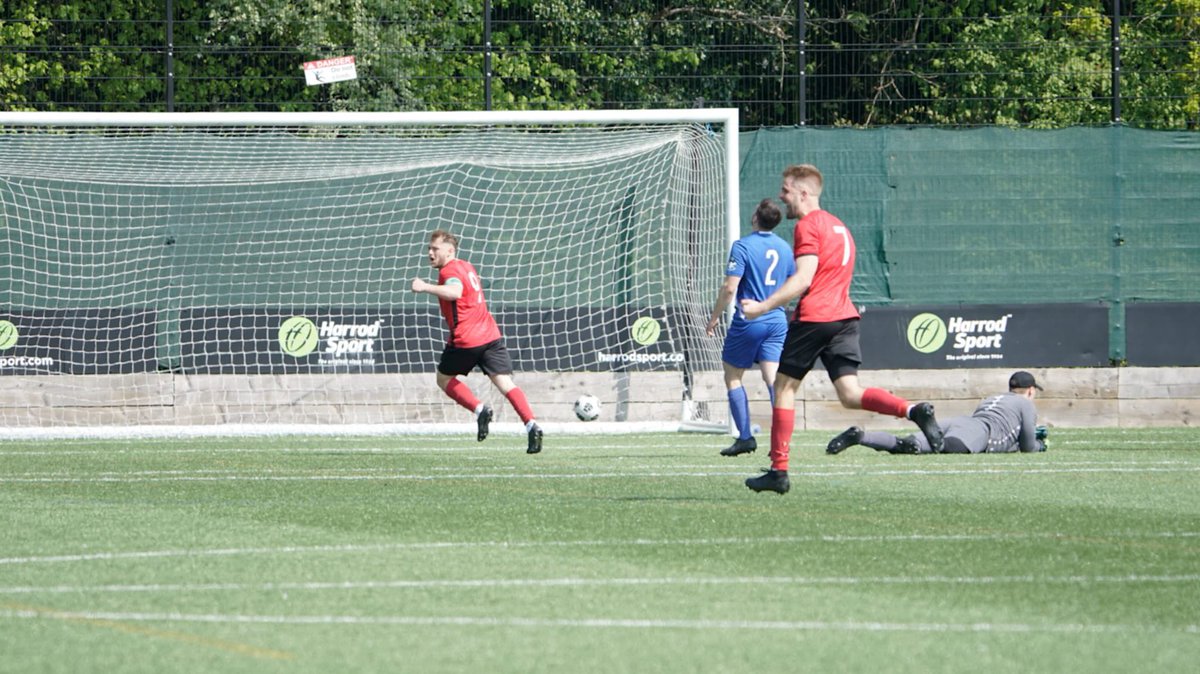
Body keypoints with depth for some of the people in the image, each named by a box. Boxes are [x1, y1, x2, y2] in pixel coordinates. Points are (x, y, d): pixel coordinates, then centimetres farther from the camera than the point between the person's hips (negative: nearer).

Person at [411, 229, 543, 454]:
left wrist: (426, 287, -33)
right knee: (505, 383, -2)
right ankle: (531, 425, -18)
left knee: (444, 378, 14)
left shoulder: (449, 271, -9)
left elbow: (455, 291, -31)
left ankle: (479, 409, -4)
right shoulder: (467, 267, 19)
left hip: (465, 340, -7)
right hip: (491, 335, 7)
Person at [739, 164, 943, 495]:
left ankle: (779, 471, 6)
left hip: (814, 318, -8)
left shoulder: (808, 226, -7)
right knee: (850, 394, -2)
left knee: (784, 386, 5)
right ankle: (913, 411, -26)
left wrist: (764, 306, -15)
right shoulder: (838, 226, 22)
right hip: (845, 317, 8)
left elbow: (803, 279, -17)